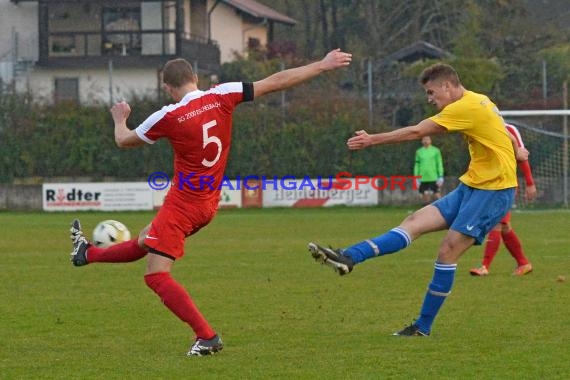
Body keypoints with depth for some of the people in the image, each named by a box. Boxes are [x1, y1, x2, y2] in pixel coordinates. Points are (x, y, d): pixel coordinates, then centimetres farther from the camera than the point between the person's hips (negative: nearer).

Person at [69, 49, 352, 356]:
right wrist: (323, 65, 0)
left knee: (157, 275, -6)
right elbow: (276, 82, -6)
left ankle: (207, 336, -15)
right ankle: (88, 254, 51)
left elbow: (124, 141, 1)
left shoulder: (169, 117, -17)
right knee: (145, 242, 28)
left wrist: (119, 118, 24)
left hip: (182, 203, -8)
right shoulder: (221, 96, -8)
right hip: (209, 204, 8)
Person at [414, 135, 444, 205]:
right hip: (423, 179, 3)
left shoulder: (436, 151, 2)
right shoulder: (419, 152, 10)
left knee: (437, 196, -6)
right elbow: (416, 165, 12)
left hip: (434, 178, -3)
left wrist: (441, 177, -5)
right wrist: (416, 178, 7)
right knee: (425, 198, 4)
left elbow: (439, 164, 1)